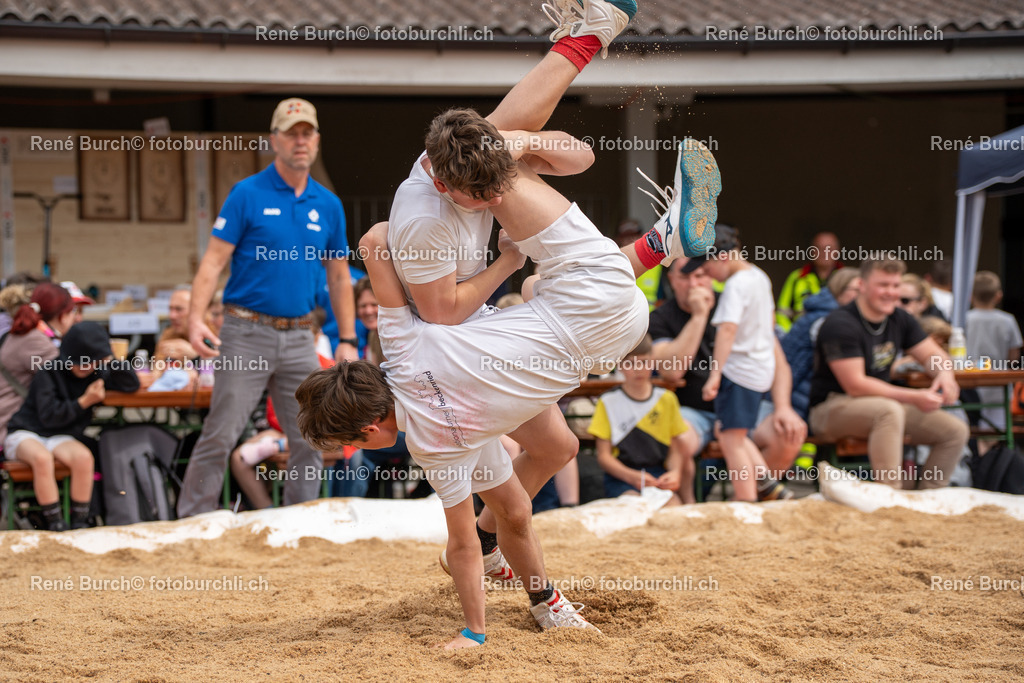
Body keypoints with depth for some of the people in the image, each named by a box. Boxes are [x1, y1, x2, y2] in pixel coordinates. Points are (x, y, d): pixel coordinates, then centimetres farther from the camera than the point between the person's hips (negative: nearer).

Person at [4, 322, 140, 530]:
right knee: (42, 458, -39)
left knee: (83, 457, -31)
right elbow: (49, 416, -15)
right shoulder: (49, 372, -9)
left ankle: (79, 521, -17)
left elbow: (132, 384, 2)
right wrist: (84, 402, -21)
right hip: (25, 433, -4)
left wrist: (113, 361, -12)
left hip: (61, 438, 4)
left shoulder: (96, 374, 6)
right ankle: (54, 522, -26)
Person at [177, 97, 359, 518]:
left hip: (298, 337, 4)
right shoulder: (248, 194, -3)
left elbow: (338, 276, 16)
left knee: (310, 441, 5)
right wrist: (196, 319, -19)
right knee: (220, 437, -4)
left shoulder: (328, 205, 10)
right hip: (246, 333, -4)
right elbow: (214, 259, -7)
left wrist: (348, 340, 11)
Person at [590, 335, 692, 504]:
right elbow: (604, 455, 0)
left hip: (658, 473, 2)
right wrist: (632, 477, -17)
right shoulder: (608, 402, 3)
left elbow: (675, 448, 13)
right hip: (621, 476, -2)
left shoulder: (666, 399, 12)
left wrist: (675, 471, -10)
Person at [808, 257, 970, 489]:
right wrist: (914, 397, -28)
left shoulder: (900, 320, 6)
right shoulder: (840, 324, -19)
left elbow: (934, 355, 10)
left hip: (884, 405, 8)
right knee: (889, 410, -39)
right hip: (831, 407, -8)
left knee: (956, 431, -5)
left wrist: (945, 374, -17)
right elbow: (855, 385, -24)